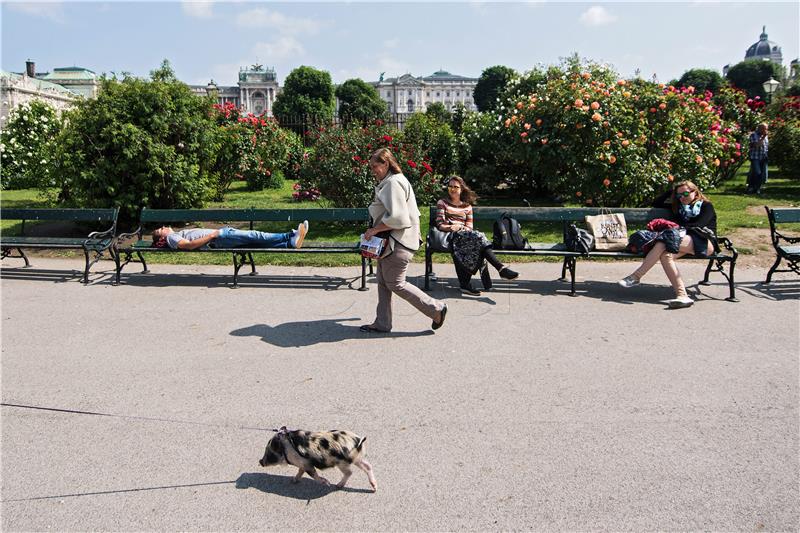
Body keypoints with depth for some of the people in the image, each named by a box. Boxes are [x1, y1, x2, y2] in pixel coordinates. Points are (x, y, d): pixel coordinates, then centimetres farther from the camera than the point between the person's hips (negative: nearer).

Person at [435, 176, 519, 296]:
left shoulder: (467, 206, 24)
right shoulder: (442, 203, 16)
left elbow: (469, 227, 14)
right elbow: (440, 225, 5)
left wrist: (459, 227, -8)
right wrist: (452, 227, -14)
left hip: (465, 234, 3)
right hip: (449, 236, -3)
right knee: (478, 237, -31)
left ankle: (465, 284, -35)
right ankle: (502, 269, -39)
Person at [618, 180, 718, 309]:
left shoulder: (706, 206, 14)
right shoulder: (678, 207, 30)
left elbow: (698, 225, -5)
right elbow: (656, 204, 33)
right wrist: (671, 192, 26)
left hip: (704, 242, -5)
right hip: (686, 242, 5)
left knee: (663, 244, -31)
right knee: (665, 255, -32)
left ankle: (636, 276, -32)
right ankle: (682, 296, -43)